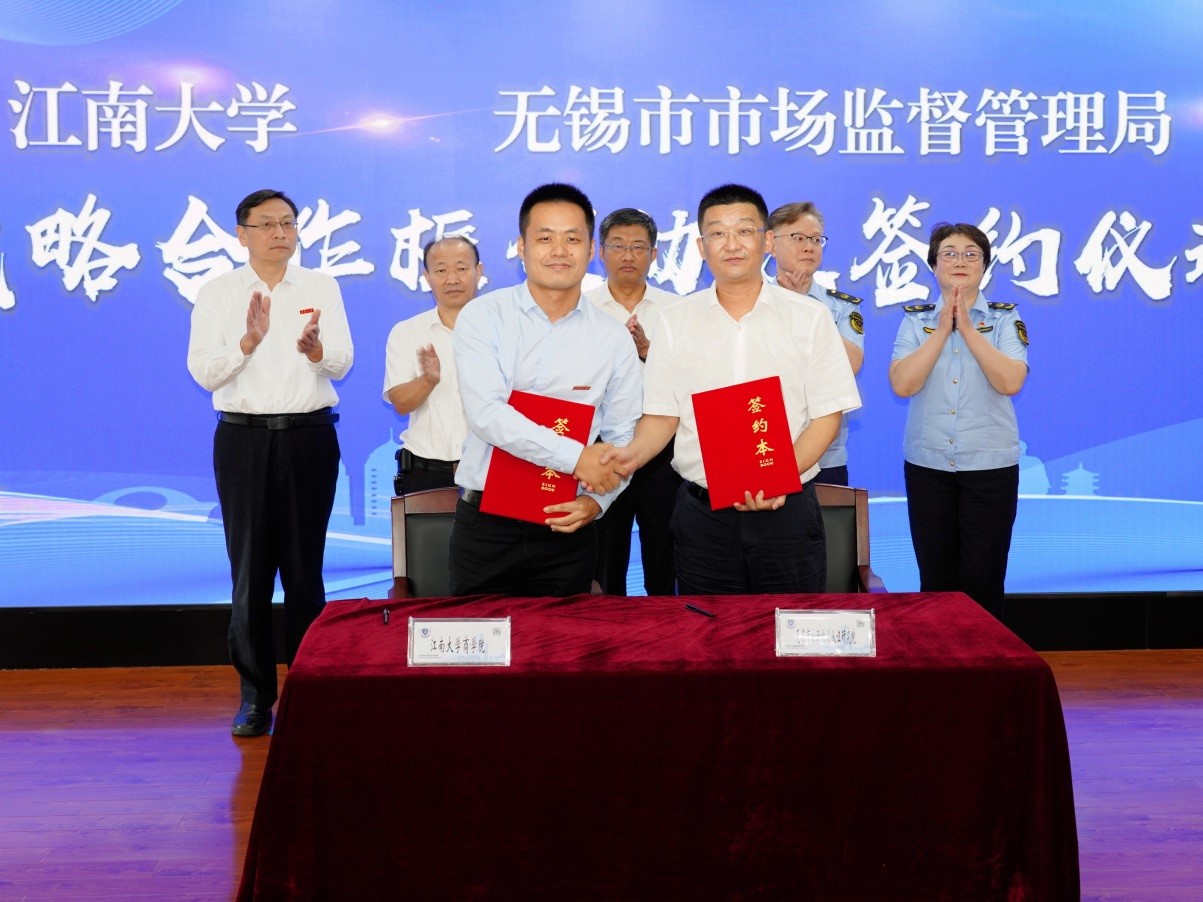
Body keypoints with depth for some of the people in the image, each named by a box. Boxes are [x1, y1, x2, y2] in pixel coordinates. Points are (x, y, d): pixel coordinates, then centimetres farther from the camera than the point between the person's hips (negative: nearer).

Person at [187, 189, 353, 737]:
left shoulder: (321, 287, 7)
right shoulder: (217, 293, 5)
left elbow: (341, 363, -4)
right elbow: (202, 372, -6)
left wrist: (313, 346, -26)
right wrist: (249, 340, -22)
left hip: (309, 438, 0)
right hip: (243, 439, 0)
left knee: (305, 568, 3)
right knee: (250, 568, 1)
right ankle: (255, 696, 9)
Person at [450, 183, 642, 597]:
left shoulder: (614, 340, 4)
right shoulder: (483, 317, -4)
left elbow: (621, 439, 7)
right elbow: (486, 413, -17)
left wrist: (596, 501, -11)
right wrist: (576, 457, -20)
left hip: (566, 526, 2)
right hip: (485, 523, -1)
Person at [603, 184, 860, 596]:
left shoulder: (810, 317, 3)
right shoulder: (676, 321, 7)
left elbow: (827, 415, -1)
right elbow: (662, 415, 7)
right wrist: (633, 453, -15)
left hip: (787, 509, -1)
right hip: (702, 511, 1)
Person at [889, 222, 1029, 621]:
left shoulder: (1005, 318, 2)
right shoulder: (916, 320, 5)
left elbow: (1010, 382, -14)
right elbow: (902, 384, -10)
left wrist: (968, 328, -14)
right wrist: (942, 330, -12)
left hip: (990, 464, -1)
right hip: (927, 464, 1)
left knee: (983, 583, 0)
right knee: (936, 581, 6)